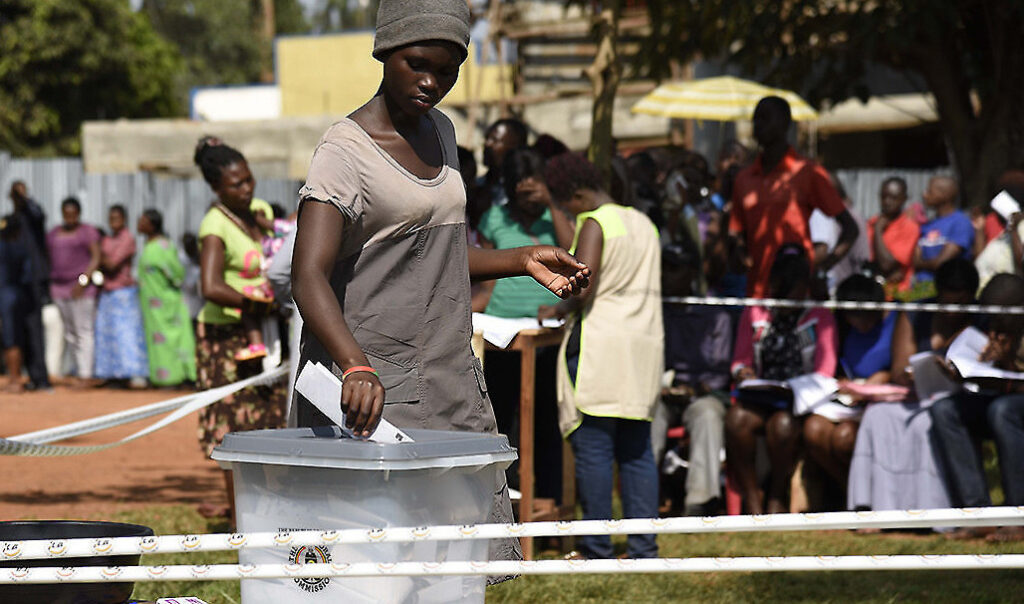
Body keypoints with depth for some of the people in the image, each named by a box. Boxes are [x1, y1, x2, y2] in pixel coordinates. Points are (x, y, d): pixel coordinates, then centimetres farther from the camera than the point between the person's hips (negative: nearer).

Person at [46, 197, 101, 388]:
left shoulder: (87, 232, 0)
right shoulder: (54, 234, 16)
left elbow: (96, 258, -5)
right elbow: (48, 259, 17)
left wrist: (83, 280, -15)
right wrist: (48, 284, 6)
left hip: (81, 288, -6)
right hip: (59, 286, 6)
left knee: (83, 331, -8)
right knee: (69, 333, 4)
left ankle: (85, 375, -8)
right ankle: (80, 371, 7)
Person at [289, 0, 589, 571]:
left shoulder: (440, 132, 15)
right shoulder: (345, 151, -11)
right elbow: (309, 276, -24)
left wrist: (523, 260, 14)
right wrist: (355, 367, -40)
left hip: (451, 384, 8)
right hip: (373, 391, -8)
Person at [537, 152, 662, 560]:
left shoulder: (594, 224, -8)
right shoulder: (643, 223, 16)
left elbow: (583, 285, -19)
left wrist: (561, 309, 0)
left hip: (600, 342, -8)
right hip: (644, 343, 8)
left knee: (593, 447, -4)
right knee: (636, 449, 8)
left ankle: (597, 549, -4)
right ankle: (643, 547, 6)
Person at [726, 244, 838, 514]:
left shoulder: (820, 317, 10)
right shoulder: (754, 314, 19)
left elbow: (824, 370, 1)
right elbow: (740, 358, 15)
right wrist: (742, 372, -9)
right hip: (760, 395, 3)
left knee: (783, 424, -37)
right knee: (736, 419, -32)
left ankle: (776, 499, -15)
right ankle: (752, 501, -25)